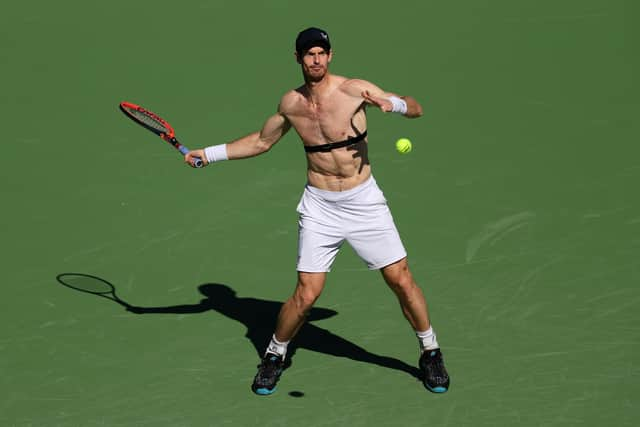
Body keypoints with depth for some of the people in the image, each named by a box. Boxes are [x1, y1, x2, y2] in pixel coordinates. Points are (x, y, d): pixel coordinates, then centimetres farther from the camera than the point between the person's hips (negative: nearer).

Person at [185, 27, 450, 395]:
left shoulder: (355, 90, -9)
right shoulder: (290, 104, 1)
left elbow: (416, 108, -5)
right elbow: (261, 142, 19)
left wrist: (391, 103, -27)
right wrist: (208, 154, 14)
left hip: (364, 201, -1)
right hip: (319, 206, 1)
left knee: (401, 280, 0)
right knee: (306, 294, -6)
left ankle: (431, 353, 20)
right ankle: (275, 356, 19)